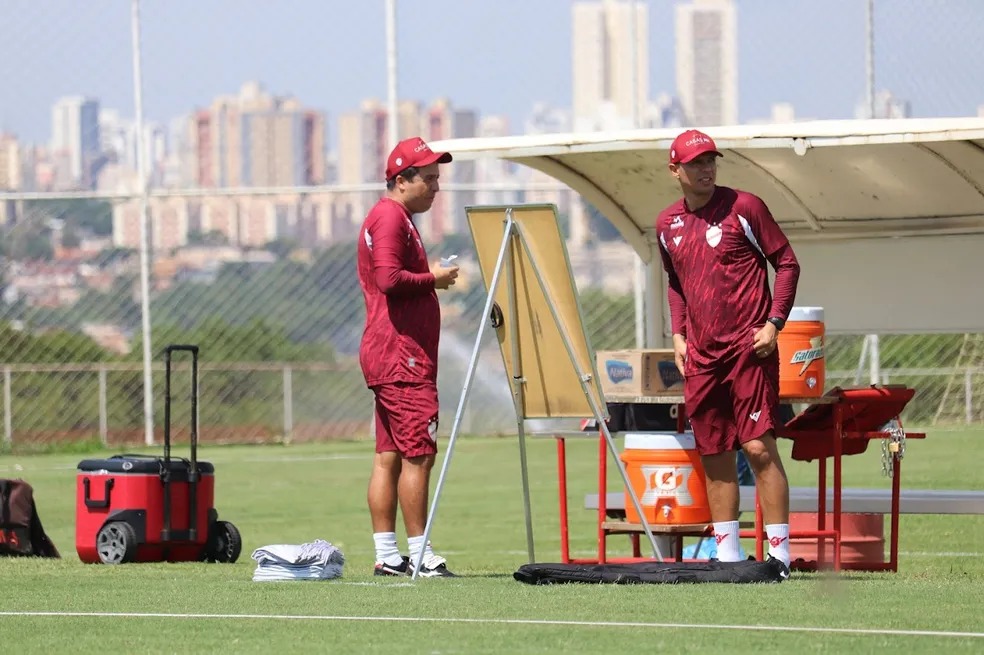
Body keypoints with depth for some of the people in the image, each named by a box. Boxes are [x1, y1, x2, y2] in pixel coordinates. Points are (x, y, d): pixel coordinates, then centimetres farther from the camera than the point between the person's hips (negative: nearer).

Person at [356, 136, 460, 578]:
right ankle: (419, 556, -12)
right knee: (418, 453, -11)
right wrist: (432, 278, -10)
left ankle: (387, 556, 9)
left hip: (387, 356, 11)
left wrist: (431, 277, 13)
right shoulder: (390, 216, -11)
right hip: (402, 357, -11)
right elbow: (389, 278, -22)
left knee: (390, 455, 8)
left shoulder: (396, 218, 23)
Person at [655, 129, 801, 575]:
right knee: (714, 455, 7)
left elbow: (787, 263, 0)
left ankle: (779, 552, -10)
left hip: (749, 349, -6)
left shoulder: (743, 207, -4)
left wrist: (774, 322, -9)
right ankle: (727, 553, 13)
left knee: (759, 447, -12)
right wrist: (678, 334, 13)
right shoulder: (667, 224, 11)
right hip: (701, 355, 6)